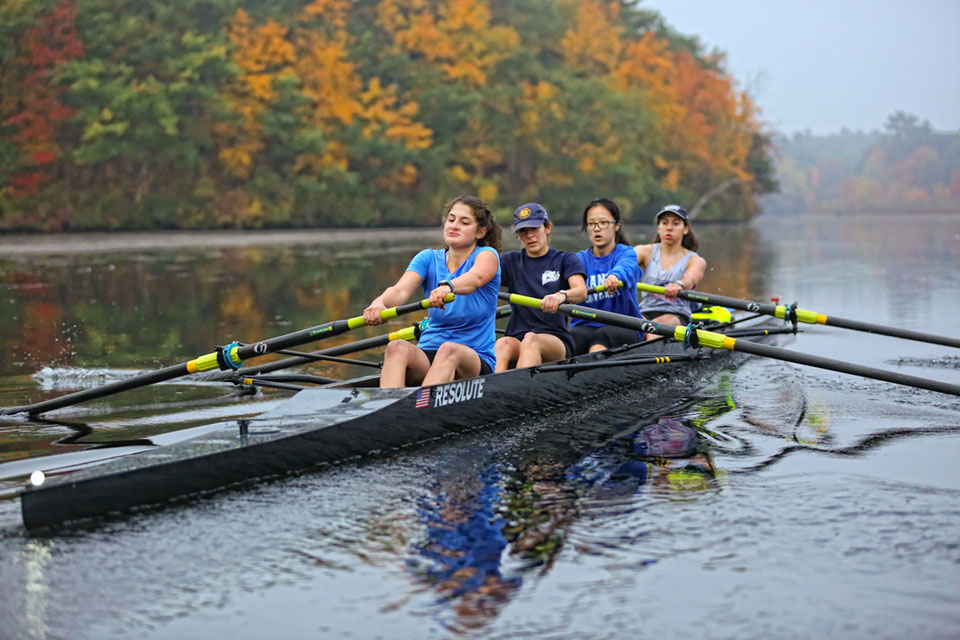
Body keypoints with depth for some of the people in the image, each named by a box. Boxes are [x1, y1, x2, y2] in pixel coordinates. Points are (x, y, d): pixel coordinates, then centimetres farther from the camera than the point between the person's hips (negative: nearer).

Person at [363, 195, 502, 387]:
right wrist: (379, 303, -36)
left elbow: (476, 278, -28)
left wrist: (447, 286, -52)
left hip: (475, 360, -3)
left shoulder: (487, 255, -1)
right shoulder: (429, 258, 9)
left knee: (449, 349, -37)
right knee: (397, 347, -30)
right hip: (429, 353, 3)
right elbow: (401, 290, -11)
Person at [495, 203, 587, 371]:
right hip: (516, 339, 2)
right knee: (502, 344, -33)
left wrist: (562, 295, -35)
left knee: (531, 339, -37)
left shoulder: (565, 260, 10)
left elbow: (581, 291, -10)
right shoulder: (510, 261, 19)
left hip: (557, 341, -2)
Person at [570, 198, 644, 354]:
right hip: (586, 325, 2)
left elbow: (625, 267, -24)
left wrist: (615, 276, -51)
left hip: (624, 329, -2)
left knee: (602, 336, -36)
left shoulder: (626, 253, 2)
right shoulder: (580, 259, 11)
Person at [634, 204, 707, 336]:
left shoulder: (696, 261, 5)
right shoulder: (645, 251, 11)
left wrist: (678, 284, -45)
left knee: (659, 324, -36)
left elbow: (690, 279, -19)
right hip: (645, 312, 3)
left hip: (678, 317, -3)